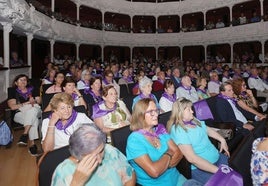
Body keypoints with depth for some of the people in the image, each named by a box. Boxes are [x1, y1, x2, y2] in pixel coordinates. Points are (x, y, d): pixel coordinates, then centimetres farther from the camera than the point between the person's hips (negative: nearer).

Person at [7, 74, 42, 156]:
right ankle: (32, 145, -35)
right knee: (34, 121, -33)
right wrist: (27, 103, -11)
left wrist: (34, 101, -13)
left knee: (32, 111, -36)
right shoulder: (13, 91, 9)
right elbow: (12, 106, -4)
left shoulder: (33, 89, 17)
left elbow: (39, 101, 11)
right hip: (20, 113, -2)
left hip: (35, 110, 2)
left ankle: (25, 134, -36)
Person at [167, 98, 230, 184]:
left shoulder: (195, 121, 8)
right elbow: (192, 158, -26)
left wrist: (222, 140, 13)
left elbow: (208, 130, 27)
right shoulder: (177, 130, -19)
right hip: (200, 168, -8)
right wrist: (218, 170, -27)